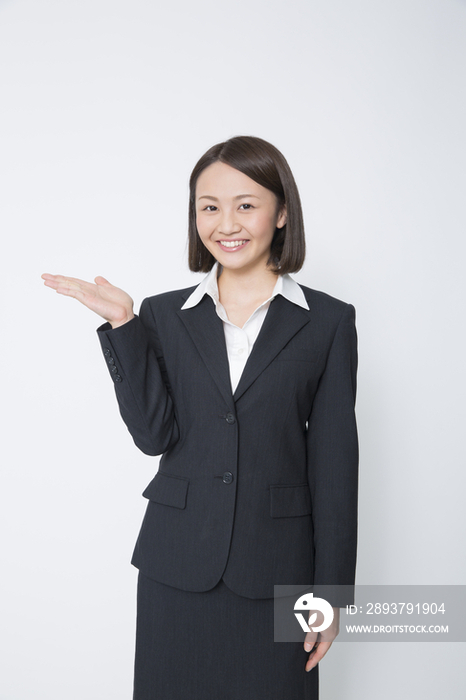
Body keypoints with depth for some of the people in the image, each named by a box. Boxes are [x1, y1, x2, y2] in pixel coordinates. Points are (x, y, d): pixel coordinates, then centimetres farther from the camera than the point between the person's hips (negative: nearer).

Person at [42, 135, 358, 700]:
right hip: (177, 563, 2)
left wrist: (330, 590, -2)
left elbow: (334, 463, -2)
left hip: (274, 570, -1)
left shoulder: (328, 322, -2)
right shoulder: (164, 315, 3)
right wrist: (123, 325, -15)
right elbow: (153, 434, -7)